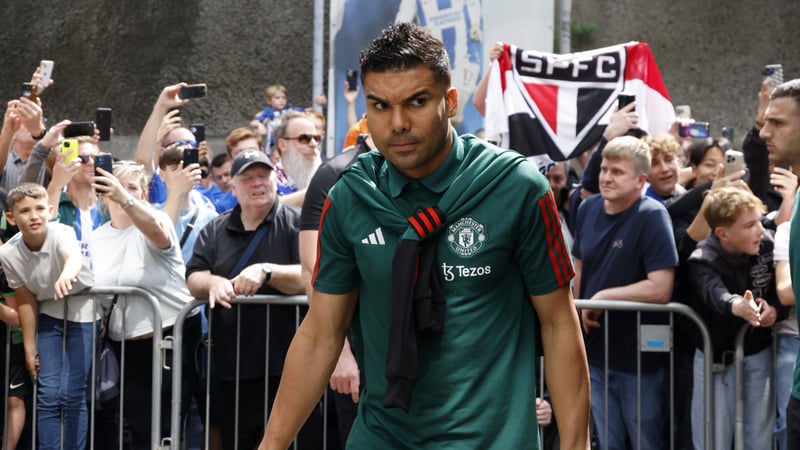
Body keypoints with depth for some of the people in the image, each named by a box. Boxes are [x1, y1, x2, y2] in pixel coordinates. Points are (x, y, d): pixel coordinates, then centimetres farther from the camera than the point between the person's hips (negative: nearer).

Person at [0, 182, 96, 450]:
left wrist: (67, 275, -75)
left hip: (82, 310, -3)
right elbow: (25, 300, -4)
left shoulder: (61, 233, -27)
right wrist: (29, 347, 0)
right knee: (48, 393, -4)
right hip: (49, 314, 3)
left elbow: (74, 256, -52)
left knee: (72, 393, -8)